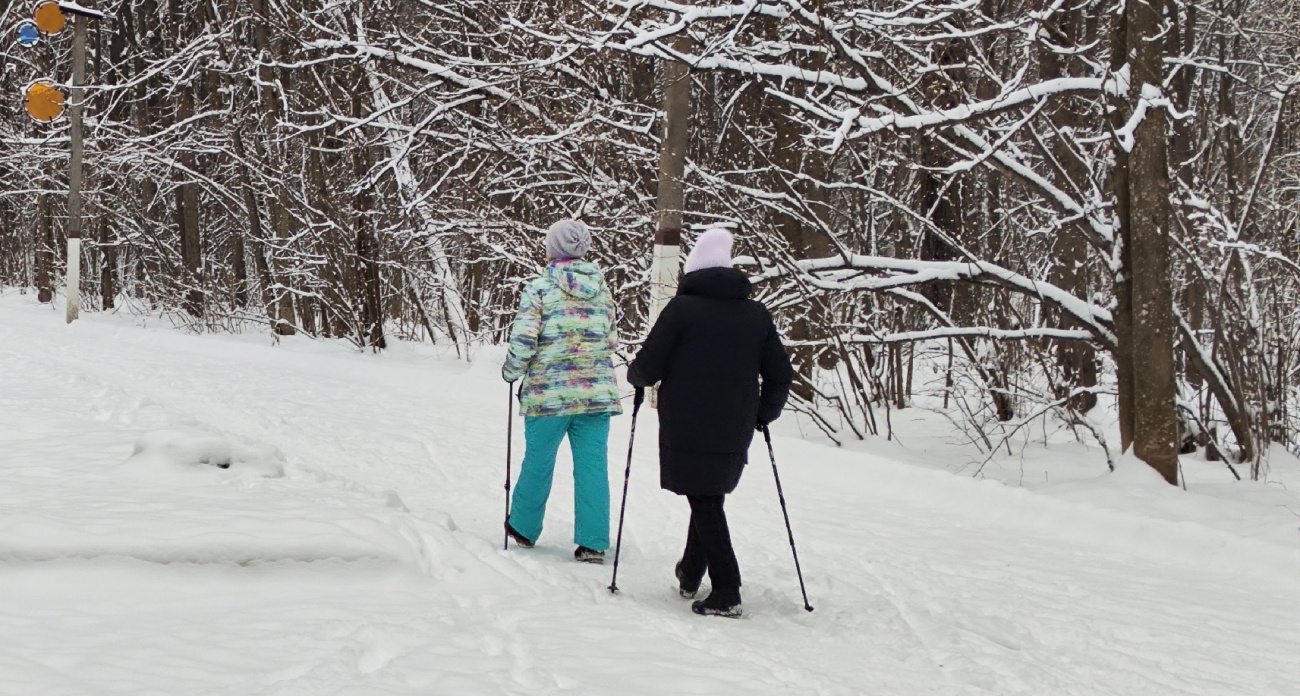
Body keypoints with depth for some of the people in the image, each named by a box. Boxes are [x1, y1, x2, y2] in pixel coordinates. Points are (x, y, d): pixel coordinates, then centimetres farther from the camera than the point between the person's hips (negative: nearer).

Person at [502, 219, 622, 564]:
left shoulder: (540, 287, -7)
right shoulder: (601, 288, 6)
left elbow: (523, 339, -12)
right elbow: (612, 339, 10)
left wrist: (511, 372, 5)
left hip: (548, 392, -3)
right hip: (596, 391, 3)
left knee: (538, 461, 12)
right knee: (593, 465, 3)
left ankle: (524, 528, 28)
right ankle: (593, 542, 1)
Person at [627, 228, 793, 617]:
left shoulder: (682, 308, -6)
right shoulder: (756, 315, 7)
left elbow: (649, 366, -7)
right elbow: (780, 374, 10)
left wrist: (637, 378, 16)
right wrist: (764, 414, 27)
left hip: (688, 431, -4)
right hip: (734, 435, 4)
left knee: (704, 502, -1)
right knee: (709, 497, 21)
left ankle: (726, 592, -8)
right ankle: (690, 574, 32)